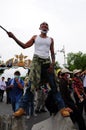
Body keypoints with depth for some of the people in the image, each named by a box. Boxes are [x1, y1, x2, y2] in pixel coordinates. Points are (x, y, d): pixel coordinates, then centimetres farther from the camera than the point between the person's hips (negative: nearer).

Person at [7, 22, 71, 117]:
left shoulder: (50, 39, 15)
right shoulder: (35, 37, 13)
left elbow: (52, 53, 11)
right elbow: (24, 46, 7)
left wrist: (53, 63, -7)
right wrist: (13, 37, -2)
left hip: (47, 62, 2)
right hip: (36, 61, -1)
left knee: (53, 86, -2)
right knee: (31, 85, -9)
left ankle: (62, 108, -2)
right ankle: (22, 108, -8)